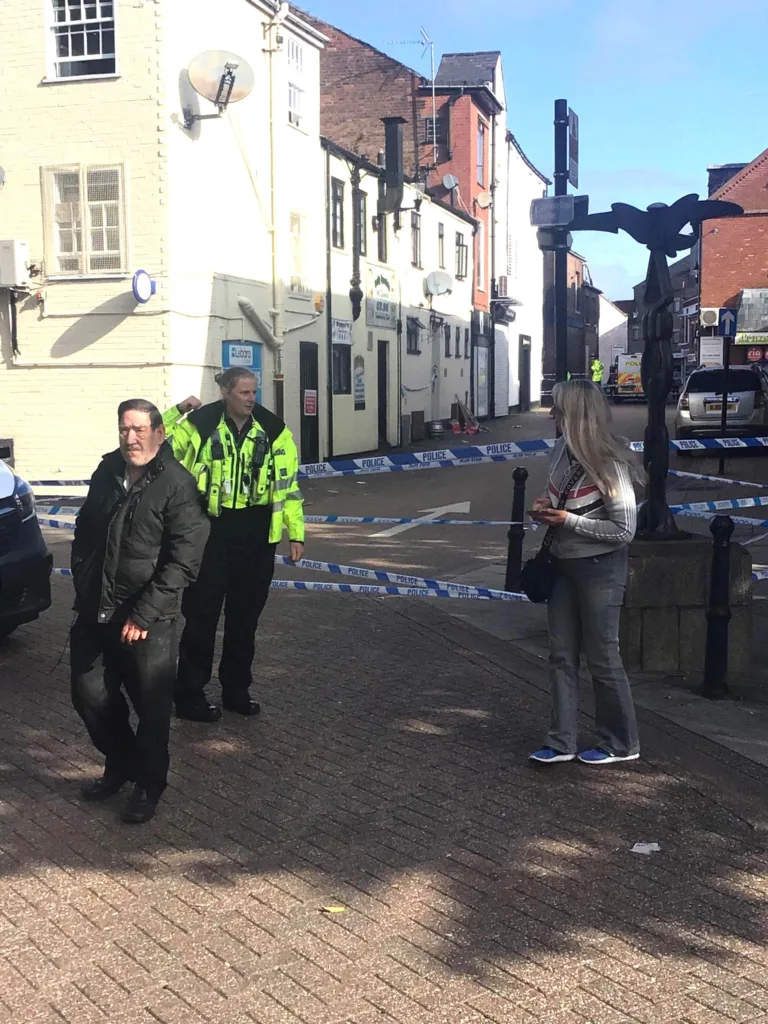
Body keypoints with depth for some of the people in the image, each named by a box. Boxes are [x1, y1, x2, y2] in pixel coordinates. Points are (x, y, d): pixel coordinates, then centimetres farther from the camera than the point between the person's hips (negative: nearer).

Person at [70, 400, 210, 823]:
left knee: (151, 708, 5)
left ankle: (149, 783, 27)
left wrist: (143, 615, -19)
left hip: (148, 621, -6)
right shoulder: (106, 474, 7)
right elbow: (84, 536, 17)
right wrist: (84, 590, 6)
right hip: (94, 614, 6)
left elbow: (183, 562, -16)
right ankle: (120, 765, 38)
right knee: (90, 697, 14)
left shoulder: (177, 485, -12)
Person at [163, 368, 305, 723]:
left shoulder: (272, 430, 2)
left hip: (256, 534, 3)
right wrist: (176, 412, -14)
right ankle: (189, 694, 14)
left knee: (245, 614, 13)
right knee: (202, 613, 2)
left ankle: (236, 689, 27)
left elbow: (288, 484, 6)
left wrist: (296, 533, 2)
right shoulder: (199, 426, -4)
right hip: (212, 531, -3)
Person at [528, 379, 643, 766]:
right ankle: (562, 741, 17)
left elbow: (624, 530, -20)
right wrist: (547, 506, -2)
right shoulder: (562, 450, 1)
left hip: (599, 569, -7)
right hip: (565, 563, 8)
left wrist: (569, 520, -21)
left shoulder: (609, 465, -21)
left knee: (602, 657, 3)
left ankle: (621, 743, 20)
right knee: (562, 655, 9)